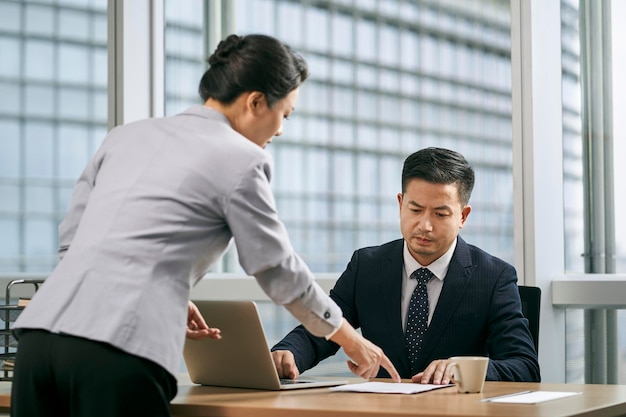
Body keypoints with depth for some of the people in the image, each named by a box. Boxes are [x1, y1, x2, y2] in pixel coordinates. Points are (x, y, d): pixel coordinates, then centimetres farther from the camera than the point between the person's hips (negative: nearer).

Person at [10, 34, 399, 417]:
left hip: (40, 332, 6)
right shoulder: (241, 159, 3)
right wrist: (349, 337, 26)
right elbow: (279, 272, 11)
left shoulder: (126, 135, 19)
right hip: (119, 351, -6)